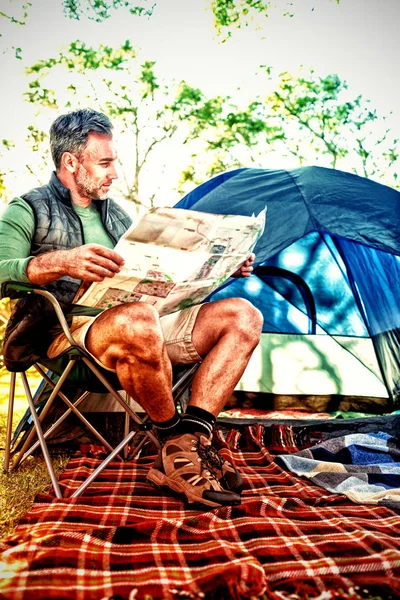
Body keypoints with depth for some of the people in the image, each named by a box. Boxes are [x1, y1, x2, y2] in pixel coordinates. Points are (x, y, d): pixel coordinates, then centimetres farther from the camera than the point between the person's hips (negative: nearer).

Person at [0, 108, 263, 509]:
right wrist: (60, 262, -32)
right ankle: (177, 446, -18)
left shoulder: (115, 214, 26)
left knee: (241, 315, -9)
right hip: (73, 332, -7)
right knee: (137, 322, -42)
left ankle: (190, 441, -20)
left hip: (143, 323, 7)